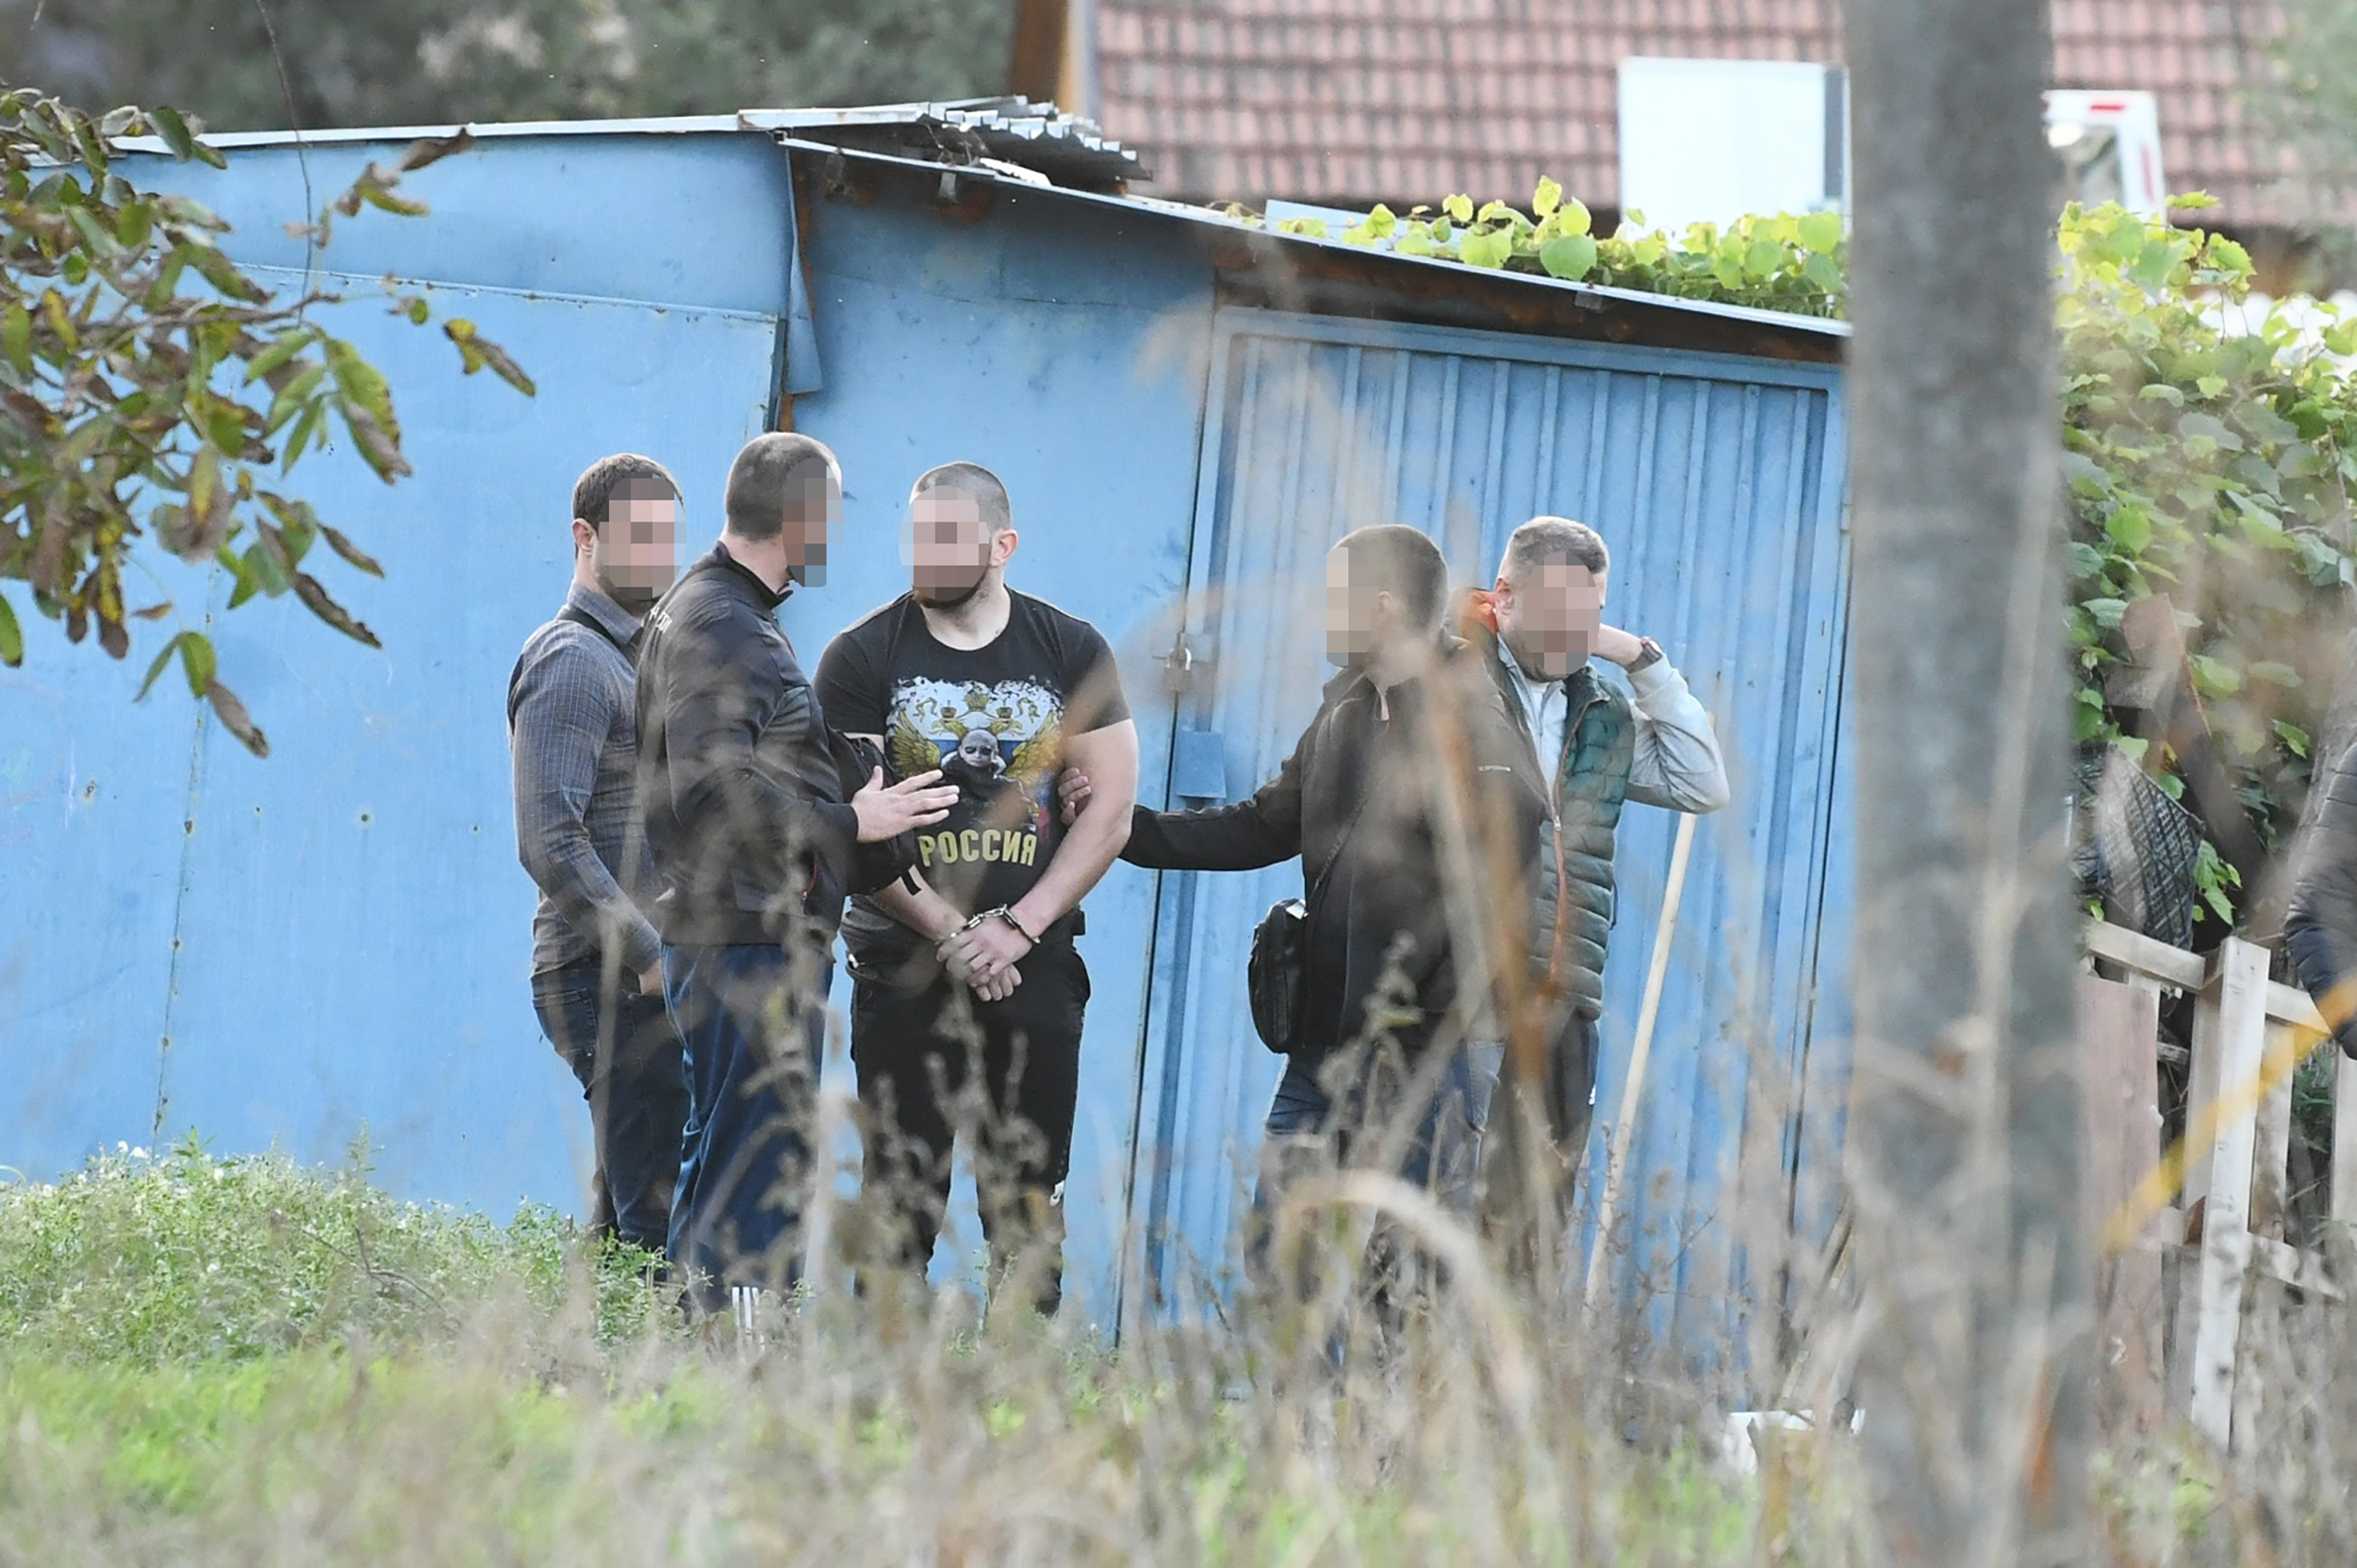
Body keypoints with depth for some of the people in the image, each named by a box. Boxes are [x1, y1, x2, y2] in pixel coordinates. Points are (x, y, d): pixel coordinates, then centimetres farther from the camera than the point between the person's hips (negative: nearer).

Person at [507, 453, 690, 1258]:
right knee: (663, 1225, -15)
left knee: (627, 1226, 11)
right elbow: (550, 841, -21)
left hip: (640, 980, 10)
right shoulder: (573, 662, -10)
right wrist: (648, 956, -22)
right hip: (610, 981, -10)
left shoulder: (635, 658, 22)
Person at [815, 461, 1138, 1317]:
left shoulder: (1070, 651, 6)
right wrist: (954, 934, -11)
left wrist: (1018, 929, -8)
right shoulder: (862, 657, 2)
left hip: (1034, 968, 1)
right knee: (901, 1201, -3)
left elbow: (1110, 808, 3)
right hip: (905, 968, -1)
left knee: (1028, 1209, 1)